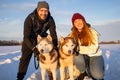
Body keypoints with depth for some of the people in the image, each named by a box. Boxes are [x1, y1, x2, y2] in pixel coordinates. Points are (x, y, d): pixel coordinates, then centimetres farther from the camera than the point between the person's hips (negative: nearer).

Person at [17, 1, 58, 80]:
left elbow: (53, 34, -20)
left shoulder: (50, 20, -25)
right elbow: (26, 37, -36)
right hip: (29, 41, -2)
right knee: (25, 59, -3)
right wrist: (36, 50, -46)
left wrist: (55, 48, -31)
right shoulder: (30, 19, -34)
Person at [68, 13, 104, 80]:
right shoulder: (73, 34, 0)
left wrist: (78, 48, -21)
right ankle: (83, 73, -2)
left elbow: (93, 49, -17)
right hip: (83, 56, 3)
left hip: (95, 56, -3)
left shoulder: (92, 31, -11)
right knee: (77, 57, -33)